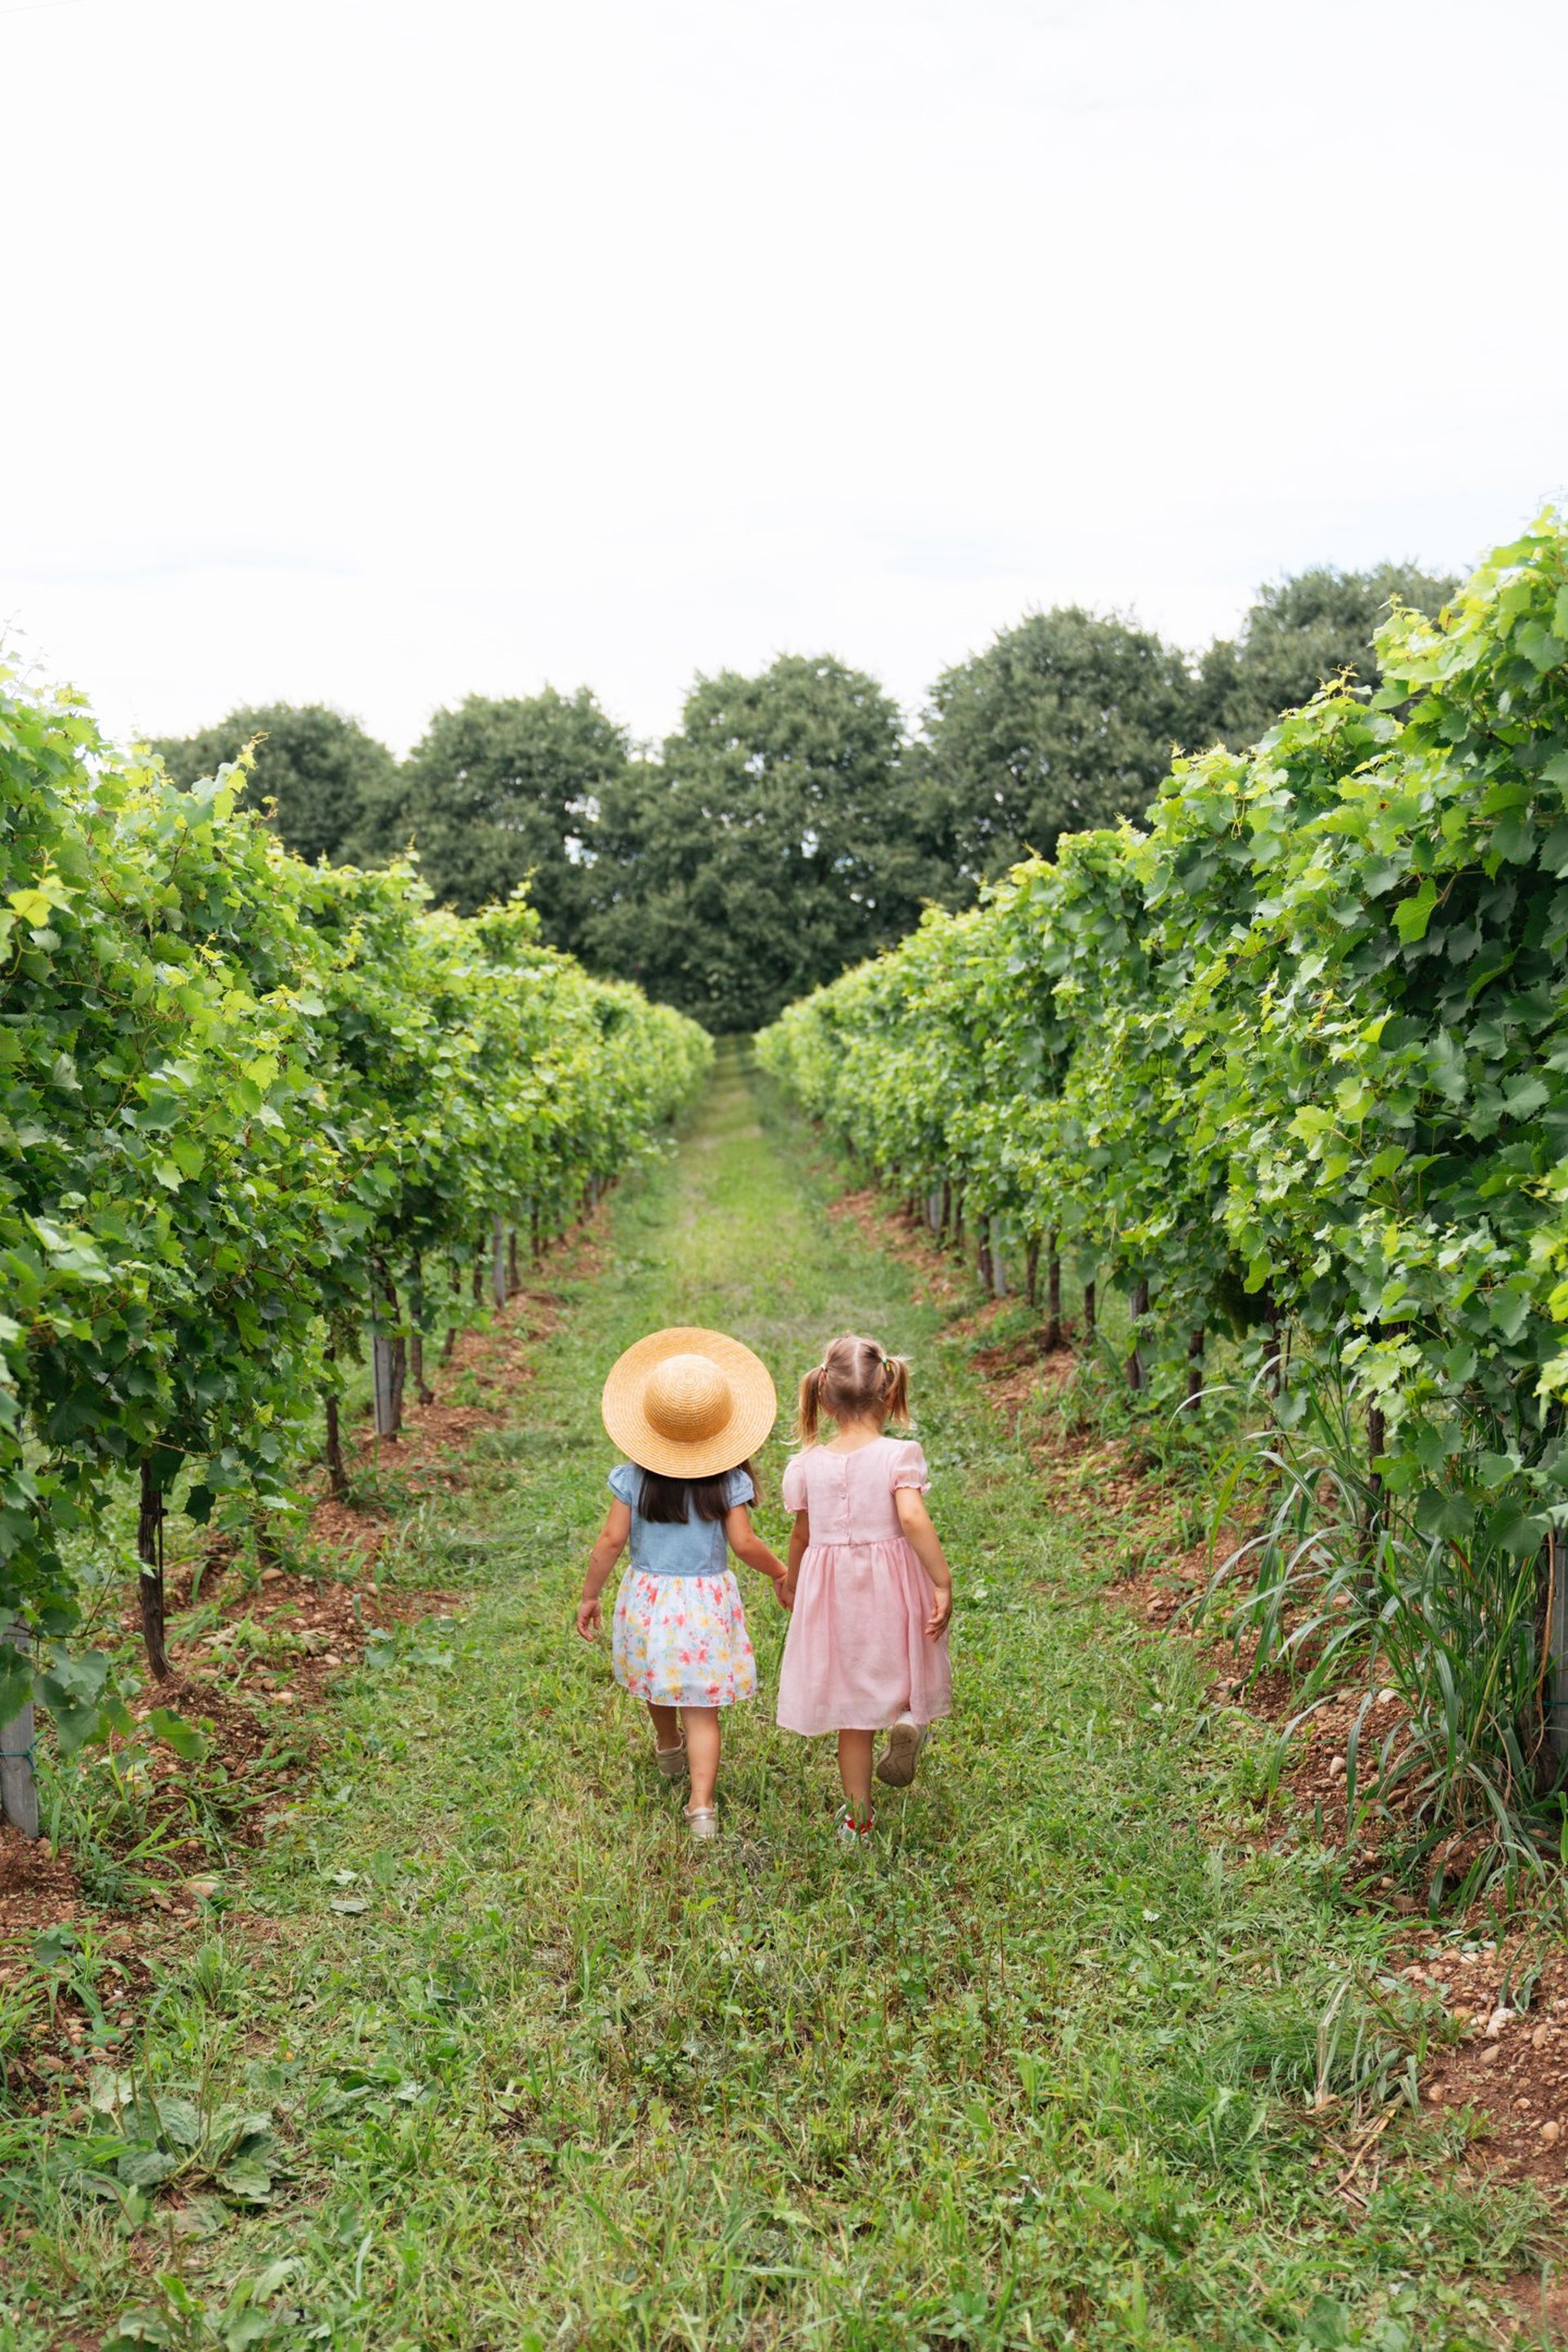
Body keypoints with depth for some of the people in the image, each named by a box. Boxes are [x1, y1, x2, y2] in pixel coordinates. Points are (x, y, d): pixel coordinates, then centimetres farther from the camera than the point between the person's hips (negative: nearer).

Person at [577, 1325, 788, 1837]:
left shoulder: (634, 1476, -9)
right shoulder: (728, 1481, -11)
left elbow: (611, 1540, -8)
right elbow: (744, 1544, -13)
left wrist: (588, 1597, 3)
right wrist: (780, 1572, 6)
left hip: (647, 1595, 2)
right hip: (706, 1600, -2)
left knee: (659, 1681, 28)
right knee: (702, 1708, 3)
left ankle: (669, 1751, 53)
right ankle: (701, 1804, -8)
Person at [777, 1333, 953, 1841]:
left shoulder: (807, 1465, -1)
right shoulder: (899, 1454, -11)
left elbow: (801, 1535, 8)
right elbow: (912, 1518, -24)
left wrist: (790, 1584, 26)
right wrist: (943, 1583, -19)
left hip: (831, 1595, 2)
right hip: (893, 1590, -2)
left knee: (852, 1706, 14)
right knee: (900, 1668, 24)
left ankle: (858, 1817, 20)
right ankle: (909, 1719, -8)